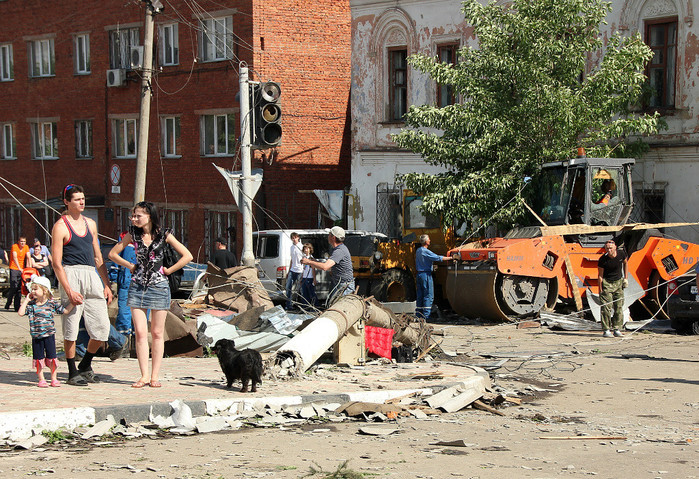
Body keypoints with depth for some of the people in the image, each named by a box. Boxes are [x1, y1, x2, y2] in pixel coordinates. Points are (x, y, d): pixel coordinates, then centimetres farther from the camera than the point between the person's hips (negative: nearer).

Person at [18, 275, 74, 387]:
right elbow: (21, 313, -7)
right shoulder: (31, 304, 2)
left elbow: (65, 310, 5)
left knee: (51, 357, 2)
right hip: (36, 336, 1)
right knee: (38, 358, 6)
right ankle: (41, 379, 15)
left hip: (49, 335, -1)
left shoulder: (52, 303, 0)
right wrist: (26, 300, -6)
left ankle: (54, 379, 14)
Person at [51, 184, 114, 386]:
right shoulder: (60, 226, -2)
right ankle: (72, 373, 8)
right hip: (71, 275, -6)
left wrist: (106, 285, 14)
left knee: (102, 327, 2)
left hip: (92, 276, 6)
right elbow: (56, 263, -8)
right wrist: (69, 290, -16)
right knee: (71, 327, -3)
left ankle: (85, 366, 22)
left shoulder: (90, 224, 17)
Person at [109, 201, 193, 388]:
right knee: (140, 333, -4)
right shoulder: (133, 234, 4)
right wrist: (131, 266, 6)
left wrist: (168, 270, -3)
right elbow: (113, 254, 14)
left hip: (159, 286, -2)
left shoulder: (164, 235, -2)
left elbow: (187, 256, -2)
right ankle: (144, 375, 0)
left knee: (157, 333, 2)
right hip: (137, 286, 2)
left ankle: (155, 376, 7)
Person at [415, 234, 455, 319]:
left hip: (419, 274, 9)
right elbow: (438, 258, -17)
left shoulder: (418, 251, 13)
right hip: (426, 274, -9)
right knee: (428, 296, -5)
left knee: (420, 296, 10)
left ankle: (418, 314, 11)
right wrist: (451, 258, -12)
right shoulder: (425, 251, -15)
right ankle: (426, 315, -8)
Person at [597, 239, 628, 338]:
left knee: (619, 306, 2)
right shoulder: (603, 259, -16)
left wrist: (626, 278, 11)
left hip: (619, 282, 4)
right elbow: (600, 275, -9)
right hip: (606, 283, -4)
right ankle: (606, 330, -5)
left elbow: (625, 264, 14)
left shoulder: (621, 254, -7)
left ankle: (617, 329, 9)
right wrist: (600, 289, -12)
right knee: (606, 307, -9)